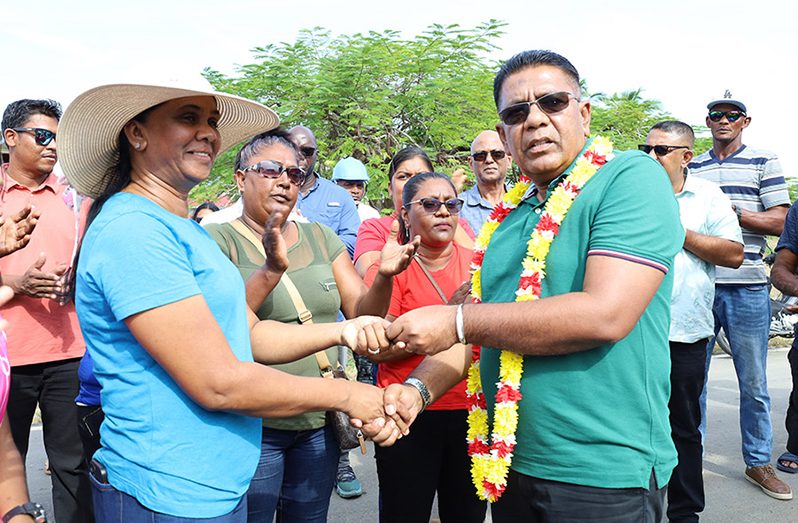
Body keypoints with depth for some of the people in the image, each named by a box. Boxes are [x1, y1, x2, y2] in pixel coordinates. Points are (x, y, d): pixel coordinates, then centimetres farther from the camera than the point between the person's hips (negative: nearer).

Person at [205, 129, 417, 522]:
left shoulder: (322, 238, 8)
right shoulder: (218, 240, -6)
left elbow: (363, 312, 4)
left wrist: (384, 277, -17)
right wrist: (273, 268, -34)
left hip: (320, 422, 5)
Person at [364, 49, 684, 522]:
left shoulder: (631, 178, -12)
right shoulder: (509, 213, 9)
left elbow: (605, 315, -25)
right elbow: (480, 329, 12)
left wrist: (457, 321, -19)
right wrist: (417, 388, -6)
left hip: (601, 476, -6)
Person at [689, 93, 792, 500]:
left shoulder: (763, 162, 6)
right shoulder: (691, 168, 14)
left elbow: (778, 222, -1)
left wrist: (729, 210, -12)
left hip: (746, 288, -2)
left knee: (754, 384, 6)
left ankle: (758, 462, 20)